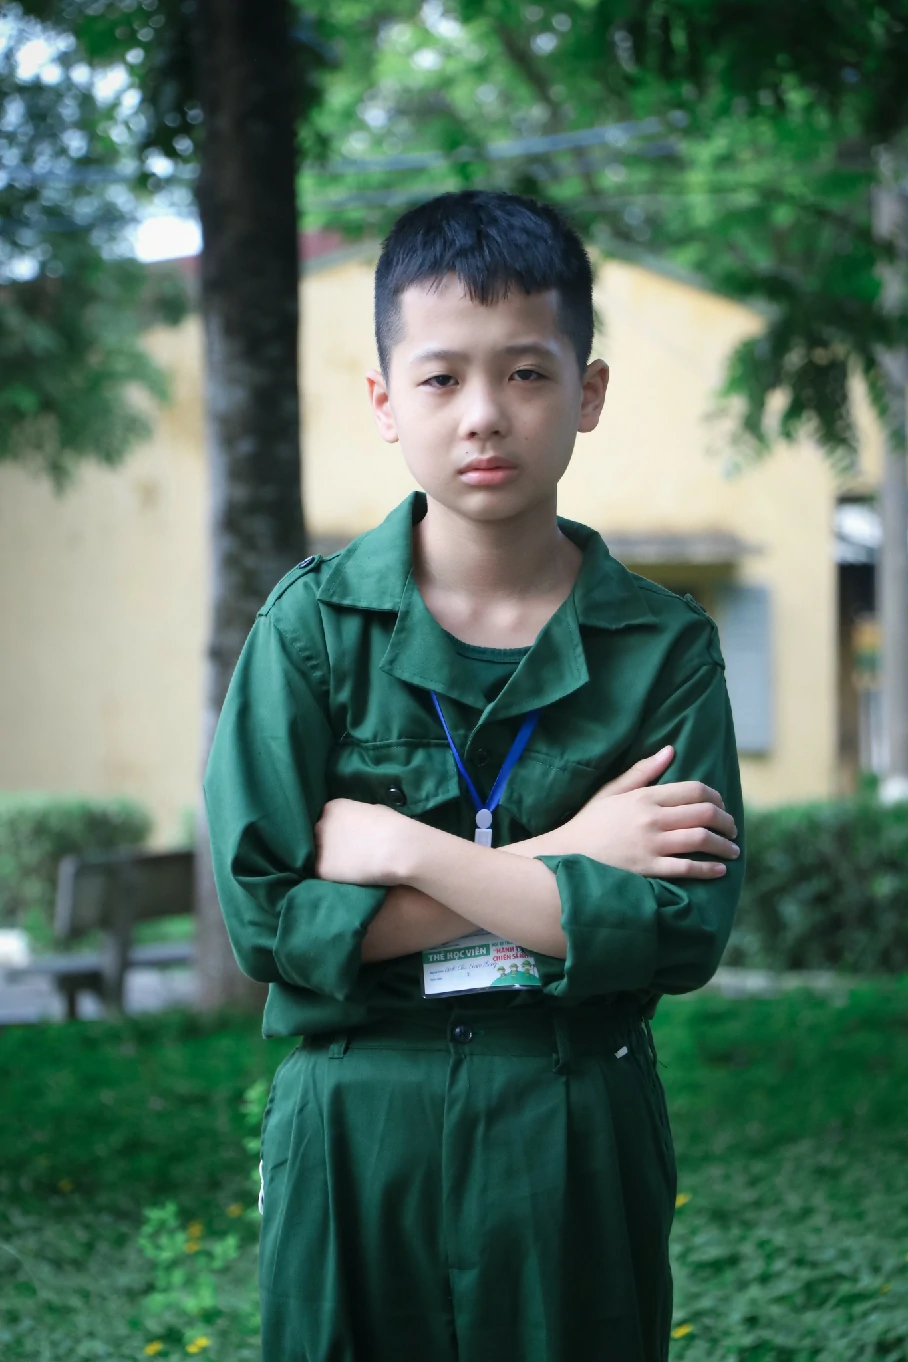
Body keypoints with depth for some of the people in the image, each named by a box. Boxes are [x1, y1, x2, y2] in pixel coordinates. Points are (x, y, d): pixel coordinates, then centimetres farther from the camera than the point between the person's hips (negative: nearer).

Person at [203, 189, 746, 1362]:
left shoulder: (664, 647, -2)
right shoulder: (313, 625, -3)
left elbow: (683, 930, -14)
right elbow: (264, 914, -12)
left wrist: (406, 850, -14)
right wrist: (555, 865, -14)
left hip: (577, 1139, 0)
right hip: (355, 1136, 0)